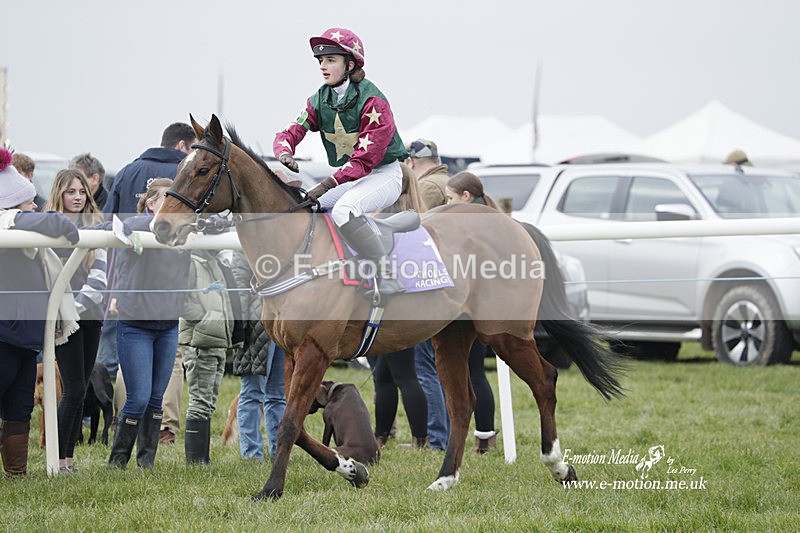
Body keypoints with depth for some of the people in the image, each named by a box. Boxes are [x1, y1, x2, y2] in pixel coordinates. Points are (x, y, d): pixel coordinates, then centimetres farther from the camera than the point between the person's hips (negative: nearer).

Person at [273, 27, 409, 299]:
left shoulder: (372, 101, -19)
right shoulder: (319, 101, 3)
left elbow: (366, 157, -25)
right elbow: (290, 132, -2)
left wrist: (327, 185, -32)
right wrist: (285, 154, -27)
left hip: (384, 175, -8)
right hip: (348, 177, 8)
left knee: (343, 209, -35)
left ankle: (387, 277, -34)